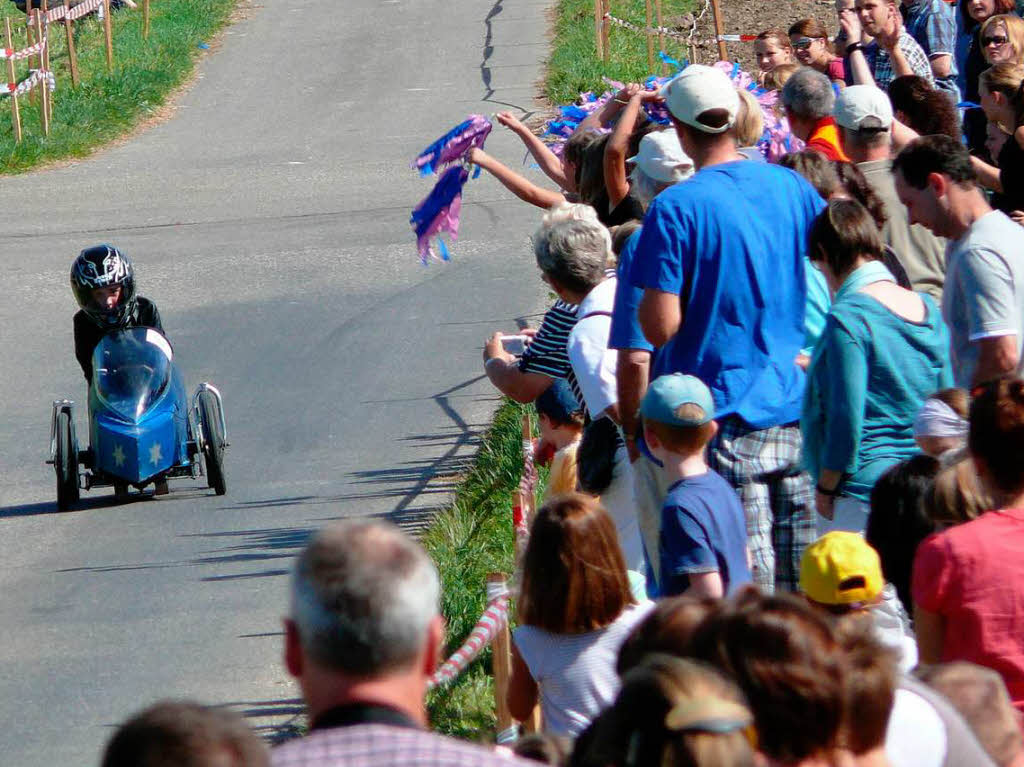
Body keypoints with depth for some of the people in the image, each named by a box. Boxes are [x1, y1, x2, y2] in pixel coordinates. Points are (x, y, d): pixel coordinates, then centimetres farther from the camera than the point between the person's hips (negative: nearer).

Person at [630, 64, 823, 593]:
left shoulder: (674, 210, -12)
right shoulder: (792, 187, 5)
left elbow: (660, 326, -16)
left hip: (729, 418, -5)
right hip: (800, 409, 5)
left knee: (748, 586, -3)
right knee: (805, 584, 9)